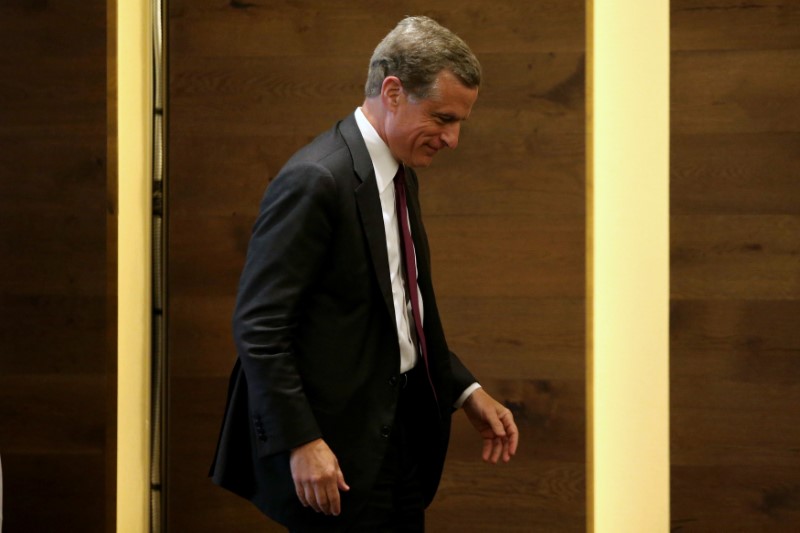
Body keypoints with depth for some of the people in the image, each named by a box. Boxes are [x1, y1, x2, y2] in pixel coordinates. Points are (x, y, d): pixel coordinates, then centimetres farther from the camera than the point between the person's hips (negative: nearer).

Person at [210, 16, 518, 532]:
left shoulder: (400, 174, 11)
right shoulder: (315, 180, -18)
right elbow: (259, 325, -20)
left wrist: (466, 392, 12)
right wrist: (301, 442, -23)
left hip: (400, 428, 9)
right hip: (334, 446, -9)